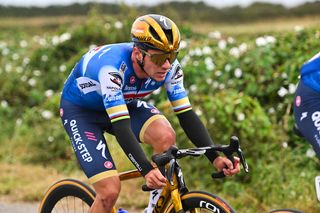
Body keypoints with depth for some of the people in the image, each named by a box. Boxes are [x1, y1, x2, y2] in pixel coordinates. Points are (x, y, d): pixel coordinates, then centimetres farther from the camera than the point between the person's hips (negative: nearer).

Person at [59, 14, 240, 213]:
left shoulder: (170, 67, -23)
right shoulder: (112, 67, -40)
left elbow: (186, 115, -18)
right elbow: (121, 127, -44)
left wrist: (215, 158, -29)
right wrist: (147, 170, -54)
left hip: (125, 103, 5)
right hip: (80, 109, -5)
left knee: (166, 136, -27)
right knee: (110, 191, -19)